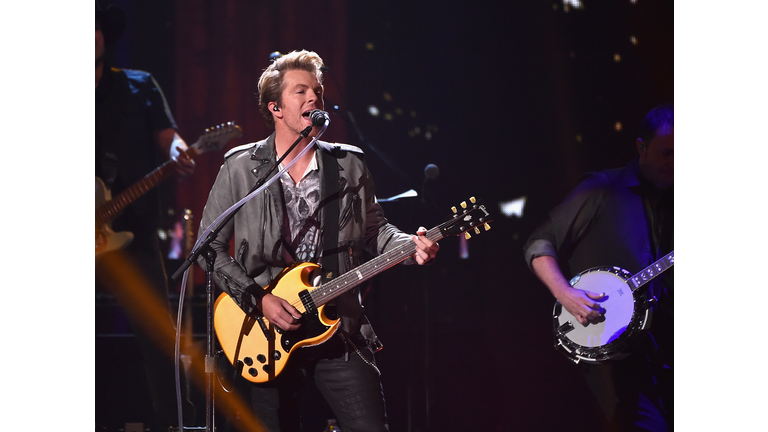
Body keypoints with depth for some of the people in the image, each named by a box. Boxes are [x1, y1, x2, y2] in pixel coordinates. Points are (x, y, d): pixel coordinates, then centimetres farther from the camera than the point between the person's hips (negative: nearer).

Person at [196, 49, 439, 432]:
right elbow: (208, 246, 0)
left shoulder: (349, 165, 5)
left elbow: (373, 229, 14)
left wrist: (410, 246, -7)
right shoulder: (240, 168, -1)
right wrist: (257, 299, -11)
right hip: (267, 333, -1)